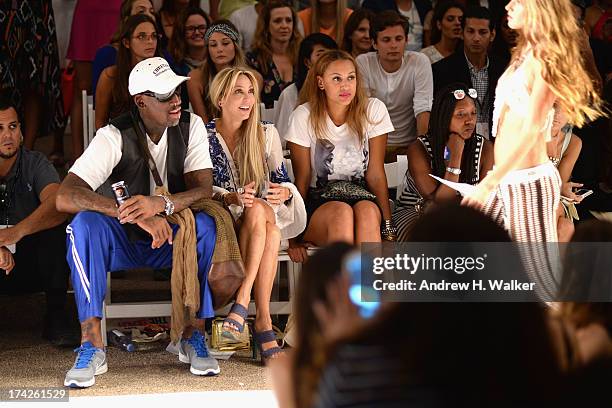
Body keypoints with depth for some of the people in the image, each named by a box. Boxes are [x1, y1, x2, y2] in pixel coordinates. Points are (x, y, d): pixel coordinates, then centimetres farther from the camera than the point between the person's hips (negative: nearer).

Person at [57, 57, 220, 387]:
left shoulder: (190, 126, -7)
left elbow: (205, 190, -18)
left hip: (173, 237, 1)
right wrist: (136, 216, -39)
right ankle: (91, 345, -32)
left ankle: (193, 335, -22)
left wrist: (161, 205, -40)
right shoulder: (115, 136, -16)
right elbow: (65, 197, -28)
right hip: (123, 241, -1)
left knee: (206, 223, -30)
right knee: (85, 223, -32)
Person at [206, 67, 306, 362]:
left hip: (266, 217, 2)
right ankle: (264, 323, -44)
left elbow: (283, 180, 9)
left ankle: (242, 302, -40)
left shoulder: (266, 134, 9)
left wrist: (285, 192, -17)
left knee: (260, 211, -36)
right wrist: (231, 197, -24)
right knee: (258, 211, -37)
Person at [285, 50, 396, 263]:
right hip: (318, 202, -1)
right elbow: (301, 180, -3)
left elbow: (375, 174, -1)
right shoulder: (303, 116, -6)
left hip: (362, 196, 1)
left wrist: (388, 226, -9)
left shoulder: (373, 110, -2)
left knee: (367, 211, -34)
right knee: (342, 213, -35)